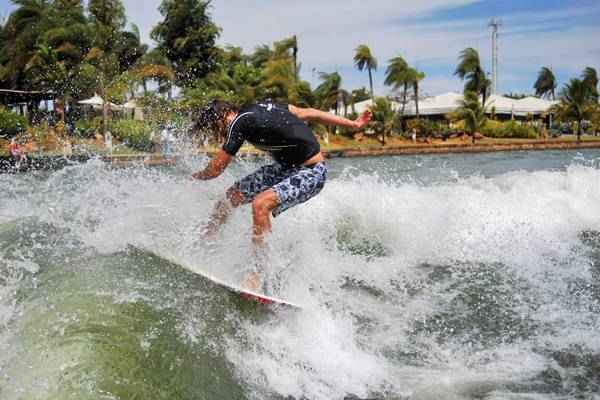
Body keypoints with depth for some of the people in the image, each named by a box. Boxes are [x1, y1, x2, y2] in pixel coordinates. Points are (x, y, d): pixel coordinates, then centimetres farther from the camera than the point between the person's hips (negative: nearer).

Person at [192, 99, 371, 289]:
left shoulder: (240, 122, -19)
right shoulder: (260, 106, 6)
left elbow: (215, 169, -11)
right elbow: (310, 113, 8)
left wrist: (198, 176, 12)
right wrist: (353, 124, 12)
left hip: (311, 173, -10)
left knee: (261, 203, -30)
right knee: (234, 195, 6)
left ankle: (259, 274, -28)